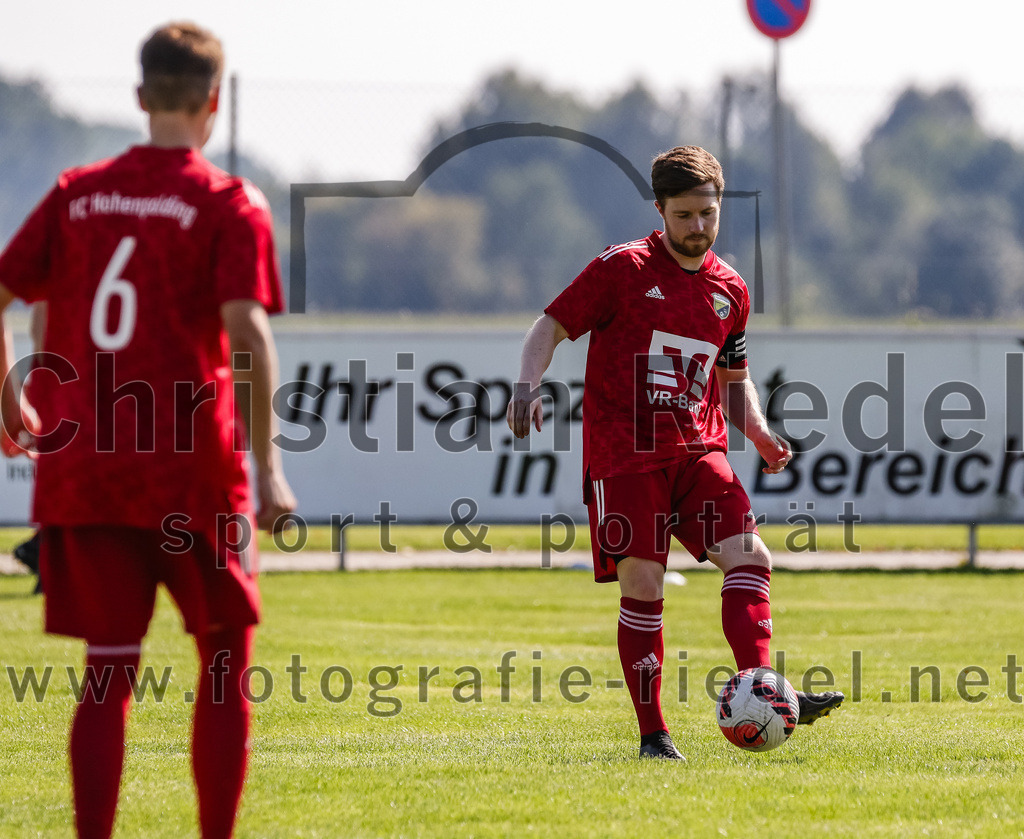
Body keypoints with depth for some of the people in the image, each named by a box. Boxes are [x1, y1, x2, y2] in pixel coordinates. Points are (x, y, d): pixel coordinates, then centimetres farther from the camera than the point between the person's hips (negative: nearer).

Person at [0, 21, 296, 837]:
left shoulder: (76, 194, 7)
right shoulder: (229, 204, -4)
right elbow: (246, 330, -15)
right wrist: (266, 468, -15)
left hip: (81, 466, 3)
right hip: (193, 473, -3)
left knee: (108, 674, 6)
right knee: (226, 664, 10)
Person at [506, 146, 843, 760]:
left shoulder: (729, 290, 12)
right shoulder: (623, 269, -2)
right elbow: (552, 326, 0)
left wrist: (760, 434, 8)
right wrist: (528, 385, -18)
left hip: (698, 451, 4)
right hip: (624, 452, -4)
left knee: (750, 557, -14)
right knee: (643, 586, -8)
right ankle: (653, 734, -1)